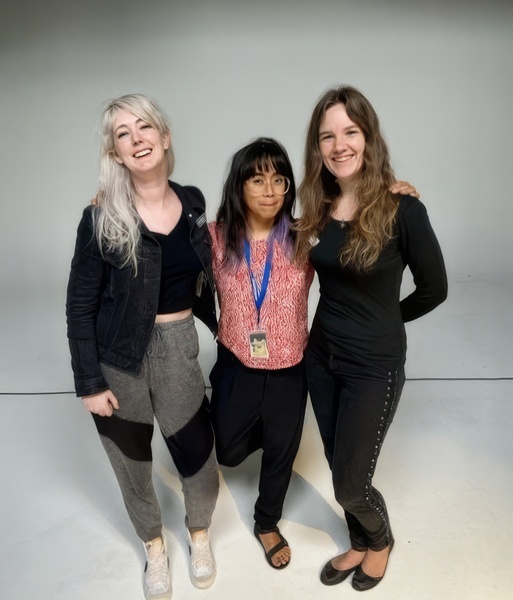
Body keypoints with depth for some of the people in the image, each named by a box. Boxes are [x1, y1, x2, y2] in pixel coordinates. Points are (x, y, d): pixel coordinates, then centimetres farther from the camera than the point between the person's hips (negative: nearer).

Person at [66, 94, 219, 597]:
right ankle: (154, 545, 45)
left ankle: (199, 534, 43)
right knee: (133, 462, 15)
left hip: (178, 348, 3)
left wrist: (223, 329, 8)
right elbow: (80, 306, -8)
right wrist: (89, 382, -10)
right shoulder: (103, 217, -11)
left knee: (199, 460, 8)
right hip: (118, 356, -2)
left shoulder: (193, 203, 0)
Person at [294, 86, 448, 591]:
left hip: (374, 366, -5)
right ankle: (359, 544, 49)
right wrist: (345, 319, -1)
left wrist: (381, 319, 4)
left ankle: (381, 539, 44)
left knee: (349, 484, 9)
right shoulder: (317, 209, -2)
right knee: (340, 468, 20)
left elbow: (433, 290, -7)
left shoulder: (402, 210, -18)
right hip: (320, 356, 5)